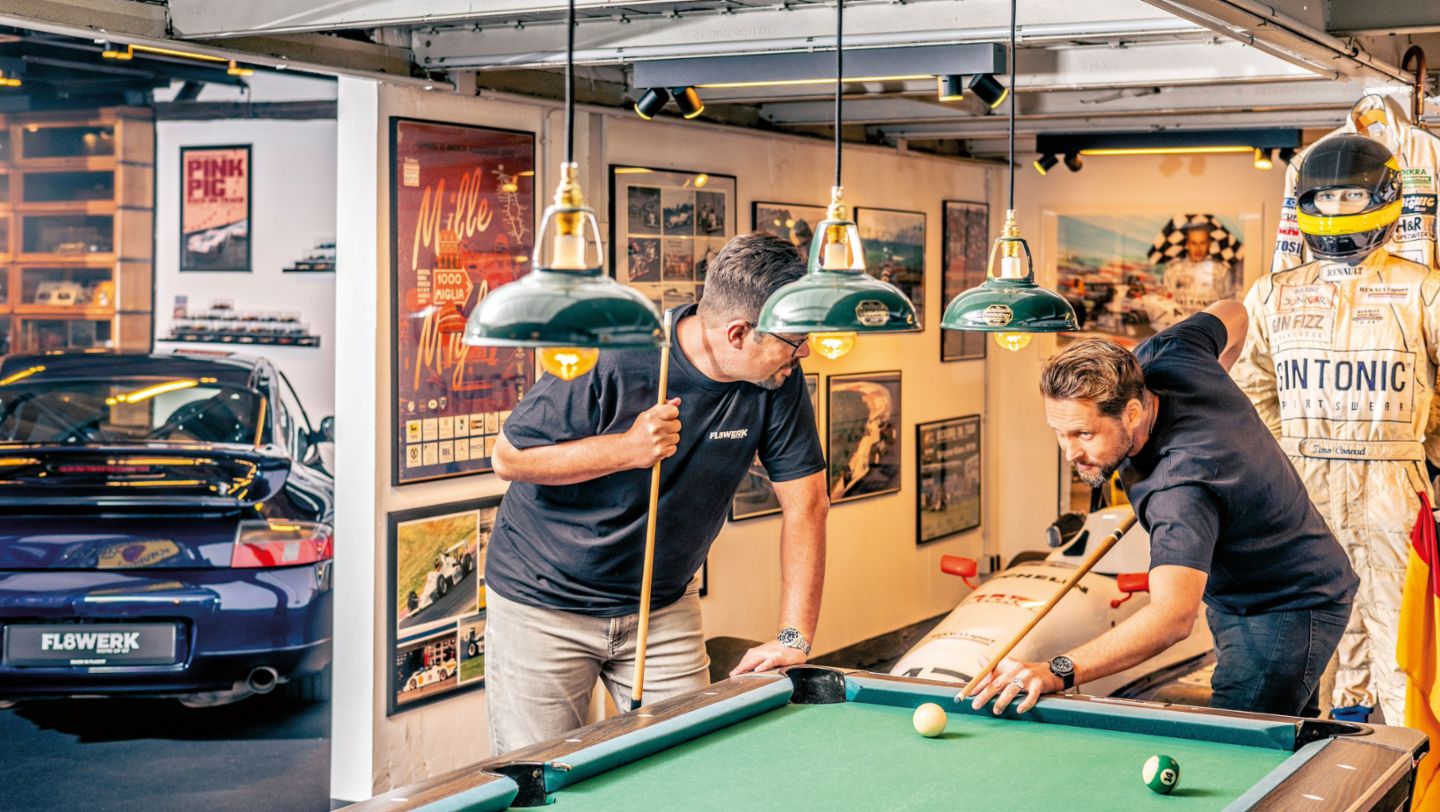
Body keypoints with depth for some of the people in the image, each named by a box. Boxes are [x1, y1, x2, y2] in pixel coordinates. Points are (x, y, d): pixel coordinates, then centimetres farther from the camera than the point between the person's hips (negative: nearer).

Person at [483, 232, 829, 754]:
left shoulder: (780, 382, -11)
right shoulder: (612, 359, -24)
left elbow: (805, 502, -6)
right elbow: (509, 458, -15)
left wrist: (794, 637, -12)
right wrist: (628, 449, -28)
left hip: (665, 607, 4)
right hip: (543, 606, -3)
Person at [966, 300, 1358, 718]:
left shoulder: (1181, 488, -40)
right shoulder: (1163, 355, -16)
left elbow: (1174, 614, -53)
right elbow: (1231, 313, 7)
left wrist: (1057, 672, -63)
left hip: (1289, 614, -10)